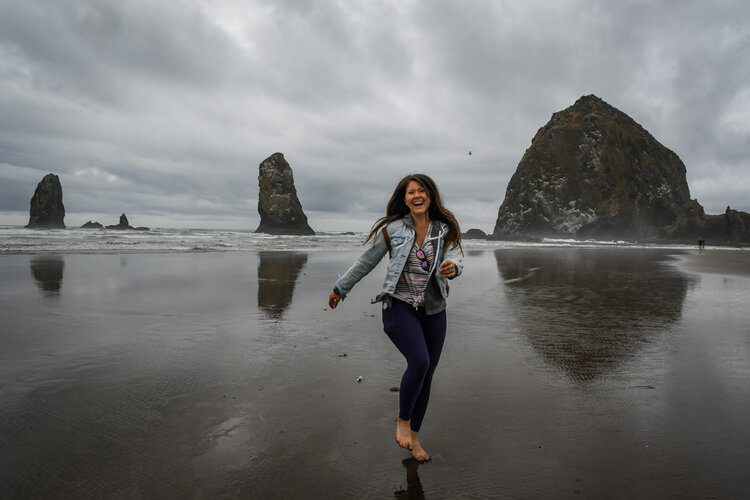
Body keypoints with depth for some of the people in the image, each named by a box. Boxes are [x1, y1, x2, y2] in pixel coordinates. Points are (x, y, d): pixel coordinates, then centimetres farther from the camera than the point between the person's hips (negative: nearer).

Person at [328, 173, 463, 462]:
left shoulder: (445, 229, 0)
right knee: (419, 361, -25)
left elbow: (457, 255, -15)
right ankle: (403, 420, 2)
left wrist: (453, 266, -40)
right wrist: (340, 289, 12)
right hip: (400, 307, -3)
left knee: (427, 374, 9)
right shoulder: (393, 229, -4)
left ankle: (414, 436, 30)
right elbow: (366, 262, 4)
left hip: (433, 311, 3)